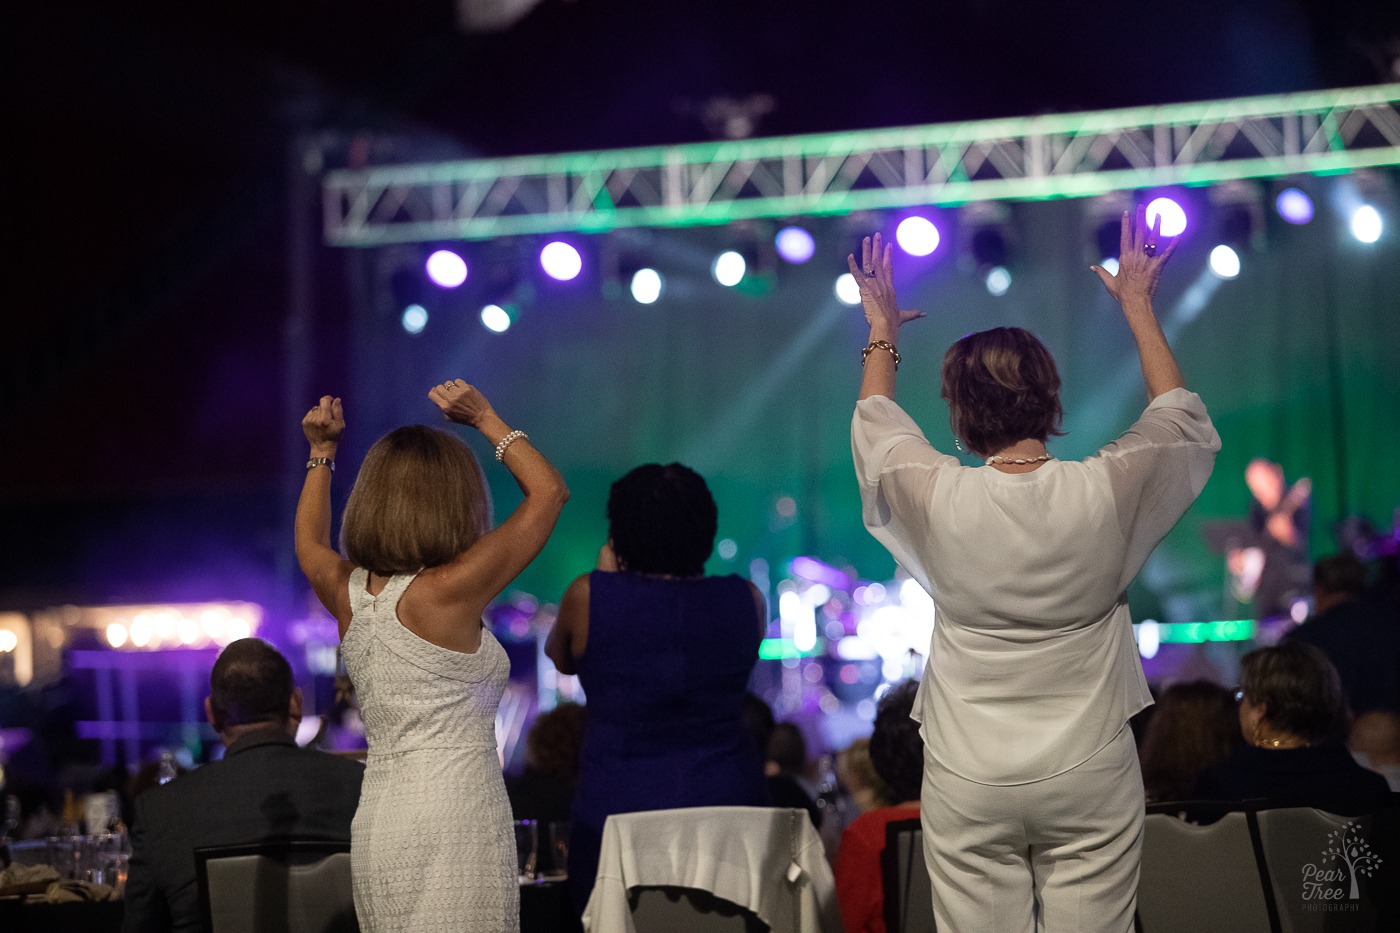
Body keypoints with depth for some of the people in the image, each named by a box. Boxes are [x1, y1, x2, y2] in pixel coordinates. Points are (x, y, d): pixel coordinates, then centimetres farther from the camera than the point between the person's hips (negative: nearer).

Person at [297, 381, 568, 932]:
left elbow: (308, 544, 33)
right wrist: (484, 419, 7)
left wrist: (322, 451, 33)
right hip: (455, 827, -7)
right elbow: (549, 492, -2)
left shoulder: (347, 593, 5)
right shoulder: (450, 590, -12)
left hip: (376, 825, 7)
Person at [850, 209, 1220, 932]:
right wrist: (1139, 308, 24)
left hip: (968, 782, 0)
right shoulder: (1105, 492, -8)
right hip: (1089, 777, 0)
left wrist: (882, 331, 32)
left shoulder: (936, 498, -8)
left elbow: (873, 426, 16)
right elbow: (1186, 423, 14)